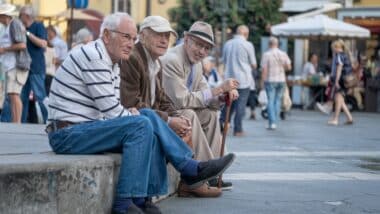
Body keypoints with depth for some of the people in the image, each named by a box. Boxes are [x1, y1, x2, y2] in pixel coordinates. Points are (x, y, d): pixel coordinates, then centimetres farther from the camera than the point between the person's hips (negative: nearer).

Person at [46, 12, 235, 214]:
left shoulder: (112, 63, 15)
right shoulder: (94, 57, -17)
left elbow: (112, 109, 16)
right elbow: (110, 109, -19)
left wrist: (128, 113, -5)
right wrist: (133, 116, -3)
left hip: (83, 127, 10)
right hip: (68, 134, -10)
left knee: (148, 116, 4)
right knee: (140, 126, -20)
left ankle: (191, 168, 2)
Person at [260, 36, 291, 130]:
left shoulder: (266, 54, -10)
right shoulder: (283, 54, 0)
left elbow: (264, 69, -12)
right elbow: (289, 67, 2)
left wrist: (262, 81, -3)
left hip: (270, 80, -3)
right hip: (281, 80, 3)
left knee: (271, 101, -1)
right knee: (278, 101, 12)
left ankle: (272, 123, -9)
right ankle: (274, 122, 15)